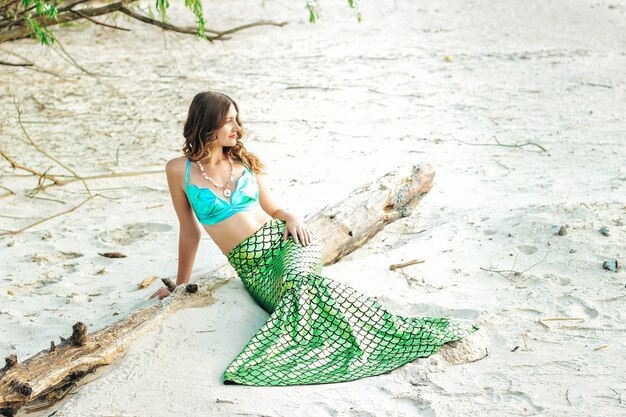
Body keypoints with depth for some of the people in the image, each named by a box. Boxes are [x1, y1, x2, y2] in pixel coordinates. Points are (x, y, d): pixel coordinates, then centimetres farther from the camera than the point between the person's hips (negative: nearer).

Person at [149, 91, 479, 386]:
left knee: (298, 280, -36)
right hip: (251, 266, 0)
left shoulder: (243, 161, 11)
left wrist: (292, 218, -5)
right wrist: (180, 285, 15)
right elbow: (190, 230, 12)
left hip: (282, 241, 1)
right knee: (297, 297, -32)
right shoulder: (180, 170, 3)